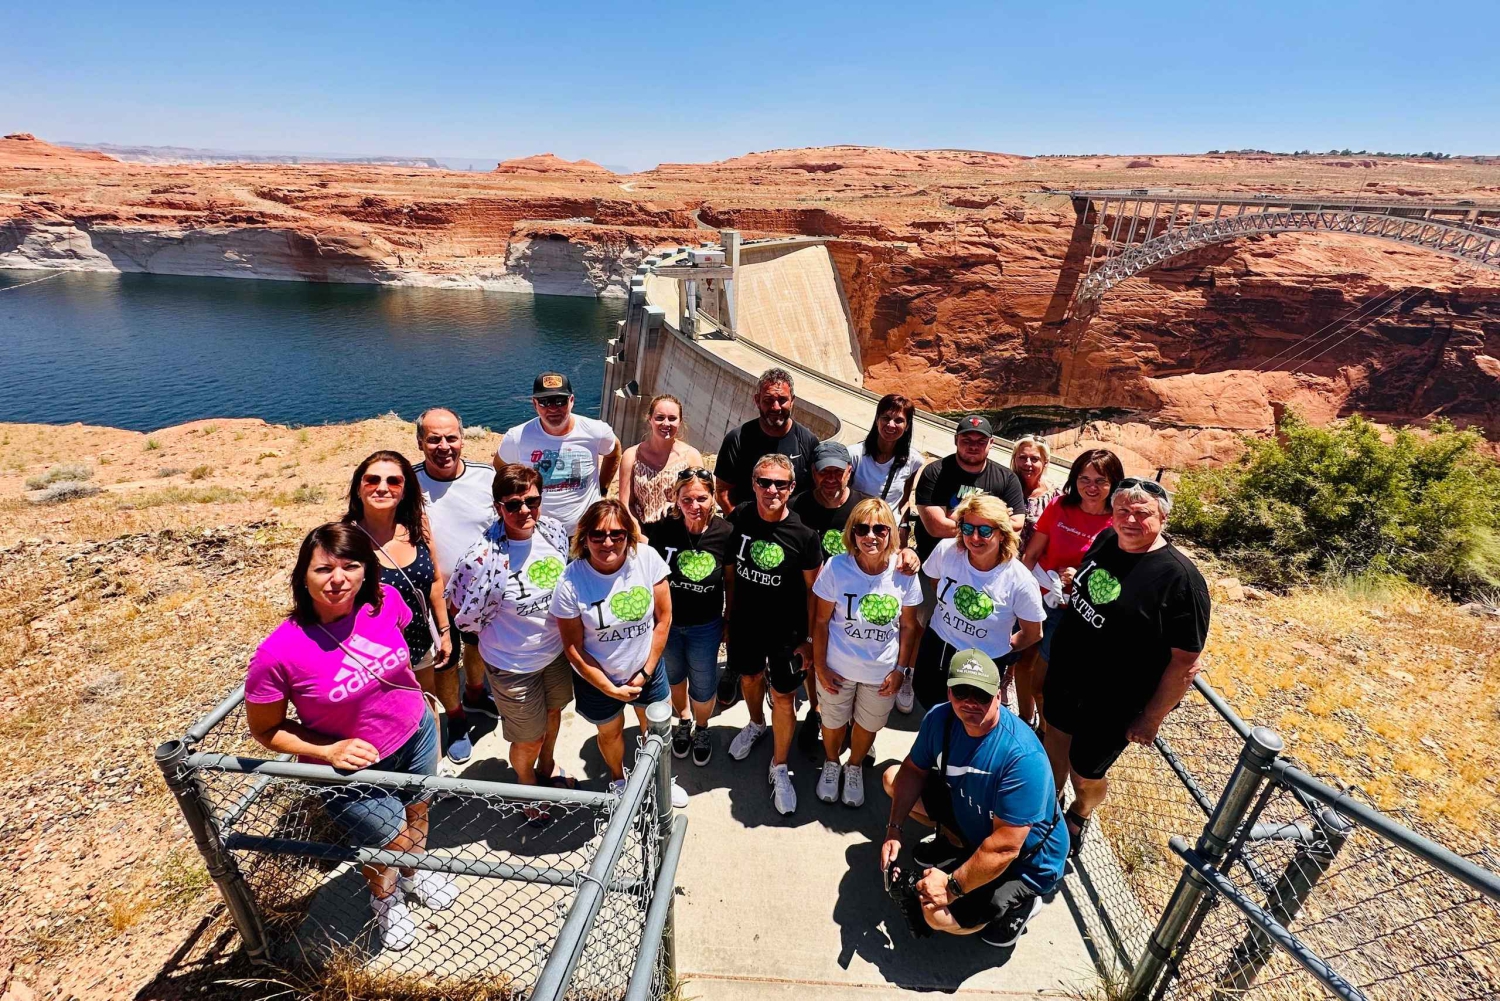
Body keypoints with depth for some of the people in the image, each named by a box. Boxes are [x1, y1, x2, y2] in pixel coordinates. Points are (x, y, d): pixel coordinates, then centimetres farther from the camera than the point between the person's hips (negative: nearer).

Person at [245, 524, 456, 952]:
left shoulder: (385, 600, -20)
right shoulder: (278, 653, -31)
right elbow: (265, 730, -14)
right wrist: (329, 751, -26)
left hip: (416, 737, 4)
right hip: (351, 768, -4)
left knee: (418, 813, 27)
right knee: (391, 844, 15)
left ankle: (415, 874, 63)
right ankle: (384, 898, 54)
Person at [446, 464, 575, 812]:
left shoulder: (554, 530, -15)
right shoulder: (485, 556, -32)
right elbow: (464, 612, -16)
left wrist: (563, 632, 6)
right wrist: (503, 635, -4)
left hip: (556, 649, 5)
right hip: (514, 666, -5)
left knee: (554, 711, 30)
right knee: (529, 740, 16)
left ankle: (547, 765, 62)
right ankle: (528, 787, 50)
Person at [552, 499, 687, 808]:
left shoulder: (647, 559, -22)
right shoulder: (571, 583, -26)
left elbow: (663, 617, -11)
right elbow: (573, 648, -15)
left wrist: (646, 671, -10)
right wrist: (608, 688, -12)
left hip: (646, 670, 2)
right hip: (597, 679, -1)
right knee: (610, 732, 25)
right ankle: (618, 780, 58)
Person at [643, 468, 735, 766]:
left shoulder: (725, 533, -21)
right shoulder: (662, 529, -22)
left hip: (705, 626, -1)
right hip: (666, 622, 1)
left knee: (703, 688, 15)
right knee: (674, 677, 26)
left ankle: (702, 728, 48)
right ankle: (683, 721, 56)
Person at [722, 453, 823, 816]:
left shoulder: (804, 535, -19)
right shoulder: (738, 518, -11)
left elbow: (812, 590, -10)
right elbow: (730, 569, 3)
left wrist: (811, 638, -7)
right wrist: (728, 616, 7)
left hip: (787, 633, -3)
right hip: (744, 625, 3)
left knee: (783, 697, 7)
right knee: (750, 678, 25)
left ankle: (779, 768, 29)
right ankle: (756, 724, 57)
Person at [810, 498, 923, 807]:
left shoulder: (904, 572, -16)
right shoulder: (836, 567, -20)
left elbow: (908, 626, -4)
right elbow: (821, 620, -10)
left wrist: (900, 669, -4)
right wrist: (819, 665, -8)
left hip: (882, 671, 1)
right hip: (838, 667, -1)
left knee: (868, 724, 22)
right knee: (834, 721, 21)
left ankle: (855, 767, 53)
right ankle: (831, 764, 52)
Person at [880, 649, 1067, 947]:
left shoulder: (1023, 757, -37)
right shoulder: (940, 718, -18)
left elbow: (1005, 847, -34)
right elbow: (914, 770, -2)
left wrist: (953, 885, -26)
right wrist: (894, 830, -11)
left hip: (1024, 859, -6)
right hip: (969, 815, 7)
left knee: (939, 915, -21)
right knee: (892, 777, 2)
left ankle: (1020, 901, 6)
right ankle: (955, 842, 19)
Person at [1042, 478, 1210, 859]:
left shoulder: (1181, 579, -25)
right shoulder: (1106, 540, -6)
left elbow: (1185, 661, -21)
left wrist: (1151, 718, -16)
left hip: (1111, 705, -5)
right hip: (1064, 676, 6)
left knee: (1086, 773, 14)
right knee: (1056, 736, 25)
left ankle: (1078, 818, 47)